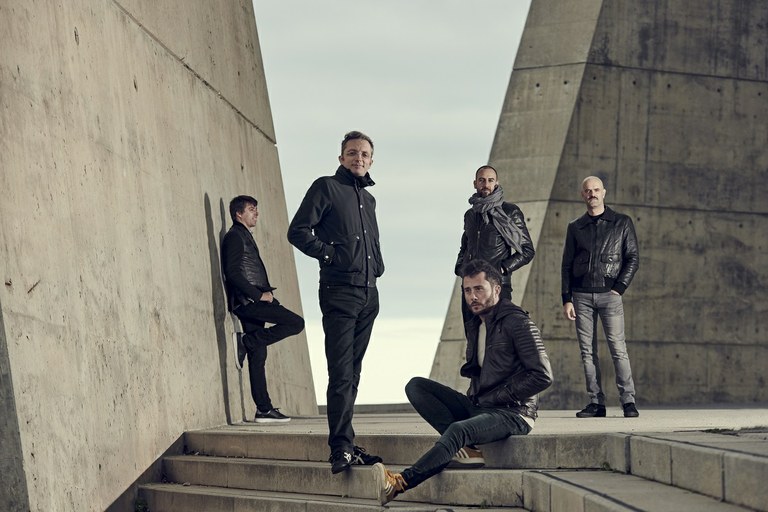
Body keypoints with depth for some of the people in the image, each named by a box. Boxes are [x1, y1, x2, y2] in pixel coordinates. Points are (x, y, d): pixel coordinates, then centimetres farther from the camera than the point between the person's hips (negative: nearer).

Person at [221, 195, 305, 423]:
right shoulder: (234, 237, -6)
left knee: (258, 356, 5)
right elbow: (232, 273, -16)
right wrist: (259, 294, -16)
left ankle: (264, 410, 4)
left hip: (254, 301, 9)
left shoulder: (244, 237, 24)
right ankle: (246, 343, -10)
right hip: (247, 301, -9)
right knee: (296, 323, -13)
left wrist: (266, 293, 11)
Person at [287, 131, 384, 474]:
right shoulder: (327, 188, -1)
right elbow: (298, 231, -7)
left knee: (352, 372, 10)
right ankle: (341, 449, -15)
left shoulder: (368, 198, 21)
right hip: (339, 290, -8)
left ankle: (345, 444, 15)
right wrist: (331, 254, -11)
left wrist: (377, 266, 15)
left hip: (368, 293, 8)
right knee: (341, 373, -12)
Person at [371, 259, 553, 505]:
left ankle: (400, 483, -42)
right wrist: (475, 397, 6)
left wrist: (496, 397, -13)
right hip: (479, 407, 9)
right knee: (416, 386, -5)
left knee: (459, 430, -36)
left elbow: (542, 376, -16)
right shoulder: (474, 326, 15)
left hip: (513, 413, -9)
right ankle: (467, 448, -21)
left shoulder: (518, 323, -9)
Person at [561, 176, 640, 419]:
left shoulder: (622, 223, 7)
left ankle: (628, 401, -10)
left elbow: (633, 258, 4)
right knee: (588, 351, 0)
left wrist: (619, 288, -7)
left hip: (609, 293, -3)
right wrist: (567, 299, 3)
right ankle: (596, 402, 3)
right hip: (581, 295, 3)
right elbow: (567, 265, 12)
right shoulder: (575, 227, 13)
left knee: (618, 348, -10)